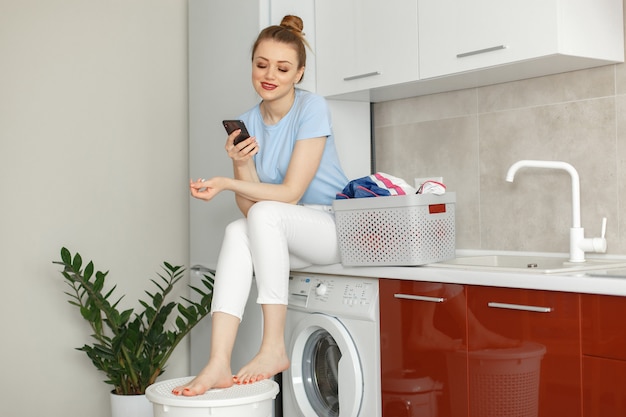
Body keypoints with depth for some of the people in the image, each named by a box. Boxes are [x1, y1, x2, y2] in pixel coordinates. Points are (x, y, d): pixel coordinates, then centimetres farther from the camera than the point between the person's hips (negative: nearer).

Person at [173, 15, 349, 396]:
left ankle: (275, 348, -24)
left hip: (336, 227, -5)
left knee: (265, 214, -30)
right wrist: (241, 165, -20)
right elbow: (248, 207, -2)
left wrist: (227, 183, -23)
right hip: (283, 236, 5)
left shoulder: (312, 108, -12)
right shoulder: (248, 123, 4)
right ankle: (219, 365, -33)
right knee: (236, 231, -25)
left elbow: (291, 193, -17)